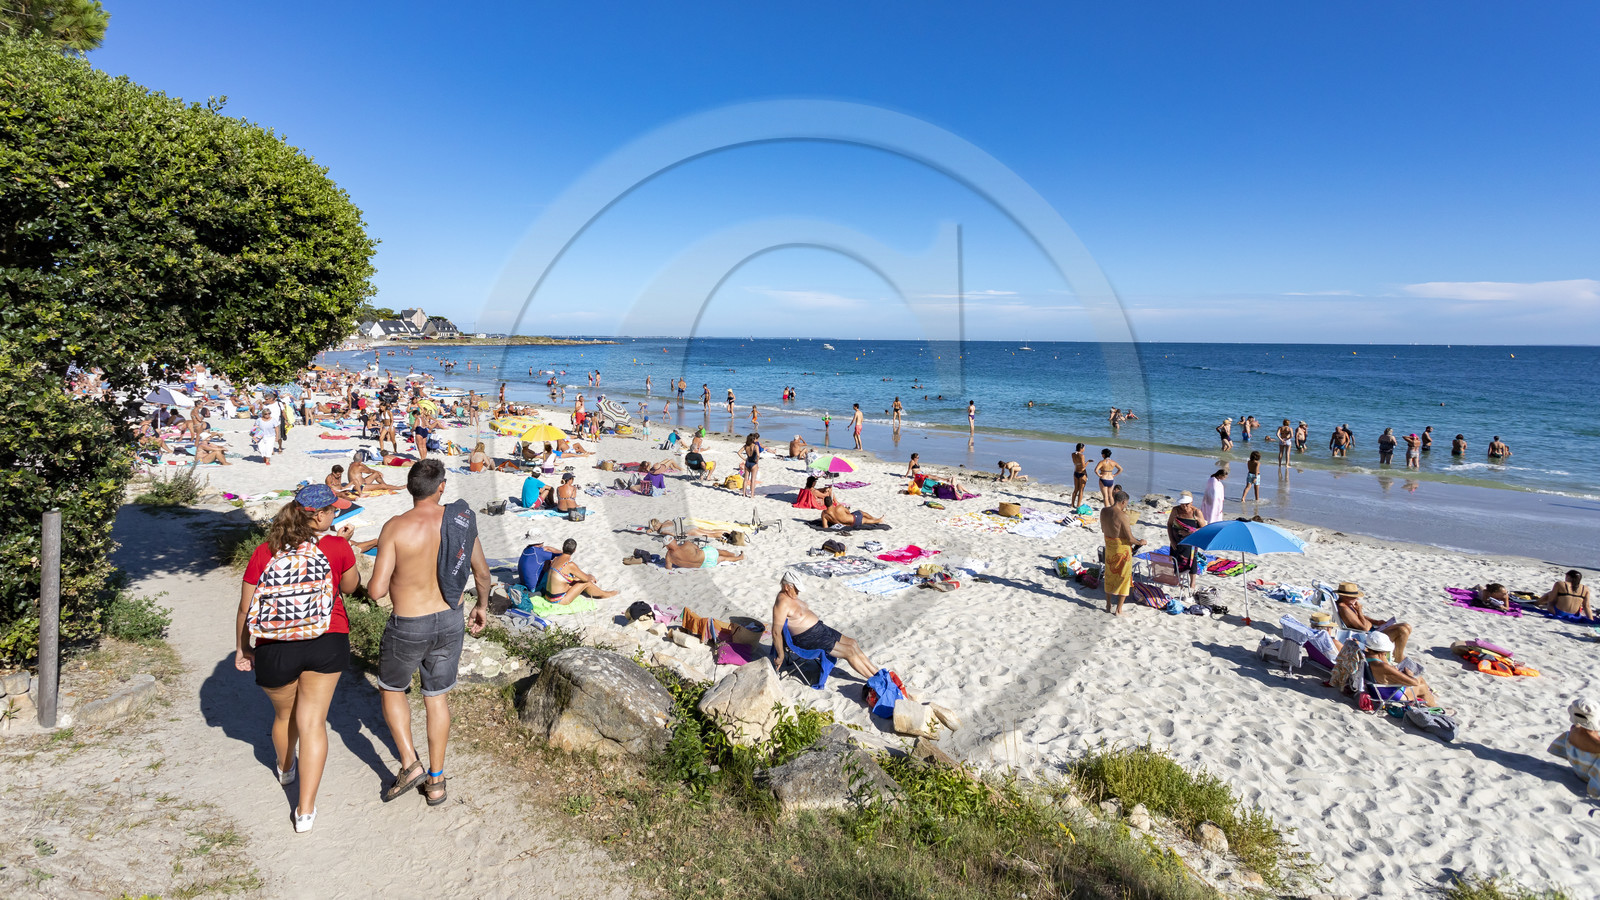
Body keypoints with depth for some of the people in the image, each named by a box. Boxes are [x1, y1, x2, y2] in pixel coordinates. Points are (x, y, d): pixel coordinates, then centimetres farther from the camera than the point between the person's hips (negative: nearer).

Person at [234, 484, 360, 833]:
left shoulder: (265, 552, -1)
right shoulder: (336, 547, -7)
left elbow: (245, 609, 3)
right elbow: (350, 587, 11)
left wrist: (241, 649, 16)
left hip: (274, 650, 2)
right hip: (326, 645, -2)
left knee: (284, 714, 26)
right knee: (312, 722, 5)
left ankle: (285, 768, 54)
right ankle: (306, 809, 5)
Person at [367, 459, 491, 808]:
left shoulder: (395, 528, -19)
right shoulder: (460, 519, -7)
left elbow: (376, 590, -20)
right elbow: (481, 572, 2)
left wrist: (376, 585, 5)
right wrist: (482, 606, 19)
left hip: (407, 626, -3)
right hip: (450, 621, 4)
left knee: (391, 690, 23)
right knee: (437, 697, 18)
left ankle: (410, 763, 16)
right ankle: (436, 780, 27)